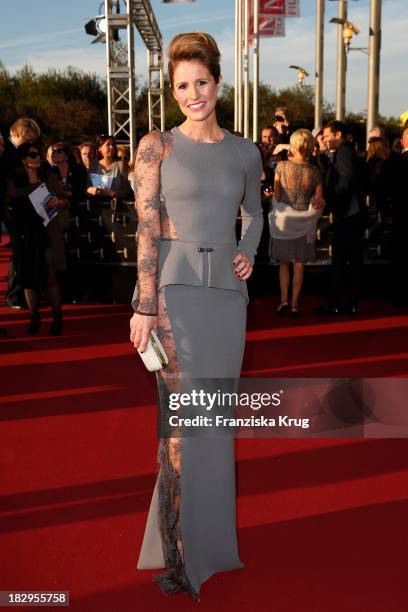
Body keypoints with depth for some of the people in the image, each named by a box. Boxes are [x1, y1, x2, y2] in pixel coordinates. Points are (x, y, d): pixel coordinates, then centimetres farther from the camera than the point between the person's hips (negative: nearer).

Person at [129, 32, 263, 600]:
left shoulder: (245, 152, 10)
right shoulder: (157, 147, 0)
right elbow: (147, 230, -5)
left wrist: (248, 252, 5)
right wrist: (144, 306, -11)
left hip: (227, 292, 4)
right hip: (175, 289, -4)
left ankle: (208, 526, 33)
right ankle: (177, 553, 4)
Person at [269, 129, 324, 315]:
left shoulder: (281, 166, -11)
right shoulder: (315, 171, -8)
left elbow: (276, 195, -5)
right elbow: (319, 201, -2)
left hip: (284, 219, 0)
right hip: (304, 221, 1)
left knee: (284, 263, 13)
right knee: (299, 264, 9)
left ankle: (284, 300, 3)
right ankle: (294, 303, 10)